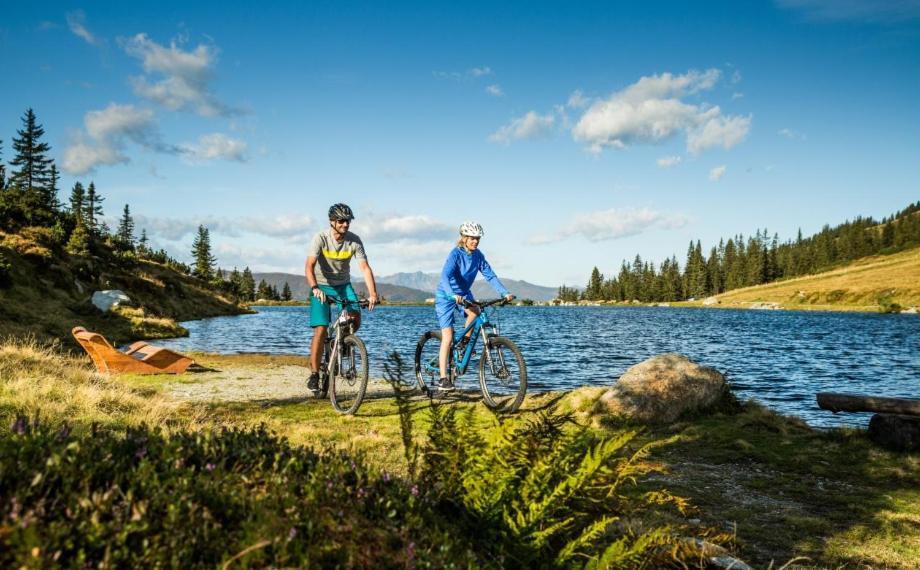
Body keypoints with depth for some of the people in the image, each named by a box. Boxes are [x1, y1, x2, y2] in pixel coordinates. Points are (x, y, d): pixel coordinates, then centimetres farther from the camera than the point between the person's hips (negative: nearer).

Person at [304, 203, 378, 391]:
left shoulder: (354, 241, -12)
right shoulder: (320, 239, -19)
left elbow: (365, 267, -18)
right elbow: (309, 266, -28)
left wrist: (372, 293, -31)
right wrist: (314, 288, -46)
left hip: (343, 285, 3)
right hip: (321, 286, -2)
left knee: (356, 317, -21)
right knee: (321, 330, -13)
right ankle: (314, 374, -3)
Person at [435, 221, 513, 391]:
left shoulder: (478, 256, -7)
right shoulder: (456, 254, -24)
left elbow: (490, 275, -8)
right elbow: (445, 276, -36)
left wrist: (505, 293, -22)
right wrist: (453, 295, -53)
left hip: (464, 293, 5)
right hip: (446, 295, -5)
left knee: (475, 311, -29)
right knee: (448, 337, -11)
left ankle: (464, 343, -2)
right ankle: (444, 379, -4)